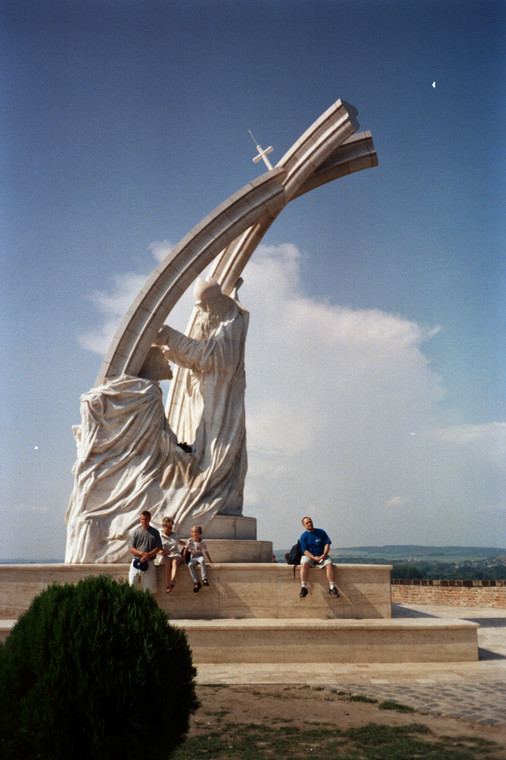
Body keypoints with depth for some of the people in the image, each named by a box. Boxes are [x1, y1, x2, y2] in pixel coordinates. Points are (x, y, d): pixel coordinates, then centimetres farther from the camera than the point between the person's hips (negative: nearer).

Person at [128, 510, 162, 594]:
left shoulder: (155, 532, 6)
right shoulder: (136, 532, 5)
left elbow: (158, 548, 1)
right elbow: (131, 549, 1)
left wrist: (148, 556, -14)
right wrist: (142, 553, -15)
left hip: (149, 563, 0)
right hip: (136, 562, 0)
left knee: (149, 589, -1)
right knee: (132, 586, -3)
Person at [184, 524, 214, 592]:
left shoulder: (202, 542, -8)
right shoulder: (190, 540, -3)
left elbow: (206, 552, -6)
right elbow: (186, 549, 5)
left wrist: (210, 561, -11)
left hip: (200, 556, -2)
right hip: (193, 557, 2)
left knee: (202, 560, -38)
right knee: (190, 565, -30)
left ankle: (204, 579, -37)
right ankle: (196, 582, -25)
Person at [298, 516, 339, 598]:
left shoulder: (321, 532, 8)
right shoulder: (303, 536, 3)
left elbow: (327, 544, 5)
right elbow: (305, 551, -5)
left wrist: (324, 554, -13)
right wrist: (314, 558, -20)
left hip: (322, 555, 1)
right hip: (309, 556, -1)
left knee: (329, 564, -29)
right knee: (304, 564, -34)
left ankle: (332, 588, -25)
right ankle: (303, 588, -33)